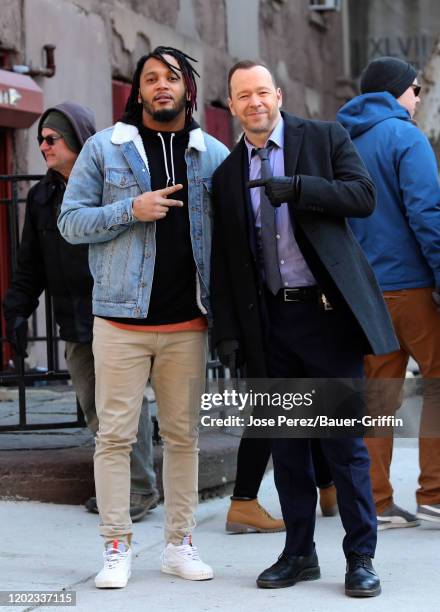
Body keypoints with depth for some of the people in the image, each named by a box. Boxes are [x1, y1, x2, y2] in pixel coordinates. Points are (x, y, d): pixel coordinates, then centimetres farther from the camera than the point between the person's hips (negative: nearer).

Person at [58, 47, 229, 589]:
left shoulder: (215, 155, 8)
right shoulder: (104, 148, 3)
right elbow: (70, 222, 1)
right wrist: (132, 209, -13)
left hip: (187, 322, 2)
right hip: (121, 320, -2)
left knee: (183, 435, 8)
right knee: (115, 435, -2)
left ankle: (180, 544, 17)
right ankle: (116, 548, 6)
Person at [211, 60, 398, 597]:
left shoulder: (324, 138, 3)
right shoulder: (227, 173, 11)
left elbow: (363, 196, -10)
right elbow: (224, 258, 12)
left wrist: (295, 187, -20)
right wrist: (228, 327, 5)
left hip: (327, 310, -4)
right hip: (271, 321, 4)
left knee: (345, 441, -1)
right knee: (287, 444, 9)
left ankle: (360, 557, 7)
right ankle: (298, 553, 18)